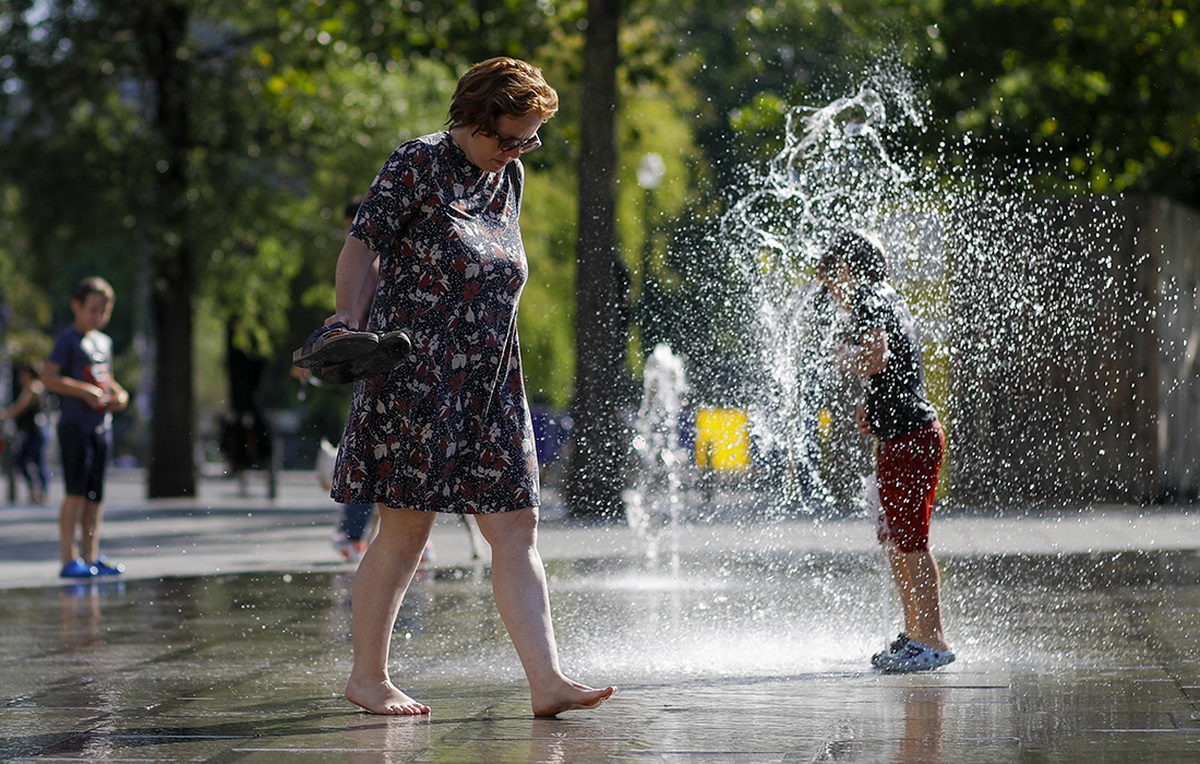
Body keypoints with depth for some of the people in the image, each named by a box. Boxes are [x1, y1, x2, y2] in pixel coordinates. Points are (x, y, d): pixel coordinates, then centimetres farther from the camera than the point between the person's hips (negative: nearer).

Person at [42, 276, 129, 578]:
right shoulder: (68, 339, -6)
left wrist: (118, 393, 11)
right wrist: (85, 391, -19)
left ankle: (91, 557, 13)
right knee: (77, 493, -12)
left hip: (101, 425, 8)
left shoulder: (104, 342, 18)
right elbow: (48, 376, -15)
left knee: (95, 494, 8)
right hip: (74, 424, -7)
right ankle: (70, 559, -12)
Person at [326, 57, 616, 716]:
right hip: (416, 373, -7)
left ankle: (546, 681, -7)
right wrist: (346, 317, -22)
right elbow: (362, 241, -10)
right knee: (405, 529, -3)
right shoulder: (419, 164, -6)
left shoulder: (508, 178, 15)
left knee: (515, 526, -2)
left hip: (490, 383, 7)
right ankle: (366, 675, 10)